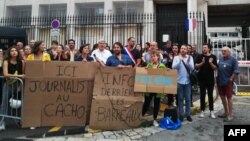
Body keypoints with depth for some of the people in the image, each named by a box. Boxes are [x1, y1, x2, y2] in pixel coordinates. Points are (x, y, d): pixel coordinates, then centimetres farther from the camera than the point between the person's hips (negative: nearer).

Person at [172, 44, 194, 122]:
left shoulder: (190, 57, 2)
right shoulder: (176, 57, 0)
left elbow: (192, 68, -7)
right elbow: (173, 67, -13)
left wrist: (188, 62, -24)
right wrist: (180, 60, -24)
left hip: (187, 81, 1)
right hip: (179, 81, -1)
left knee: (188, 99, 8)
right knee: (180, 98, 7)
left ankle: (188, 115, 18)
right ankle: (181, 114, 16)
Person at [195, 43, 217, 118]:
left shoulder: (213, 57, 0)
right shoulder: (200, 57, 2)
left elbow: (215, 68, -3)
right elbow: (196, 66, -3)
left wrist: (211, 63, -20)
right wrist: (202, 63, -19)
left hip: (210, 79, 0)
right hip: (202, 78, 0)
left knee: (210, 95, 7)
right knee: (202, 95, 5)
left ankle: (211, 111, 15)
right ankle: (202, 110, 13)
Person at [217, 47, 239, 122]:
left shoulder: (233, 59, -8)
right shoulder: (220, 59, 9)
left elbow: (236, 71, -12)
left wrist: (231, 79, -13)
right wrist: (218, 77, 9)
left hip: (228, 82, -6)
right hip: (220, 82, 6)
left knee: (229, 98, 2)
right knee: (222, 97, 15)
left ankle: (230, 115, 12)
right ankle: (226, 113, 30)